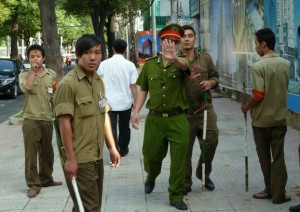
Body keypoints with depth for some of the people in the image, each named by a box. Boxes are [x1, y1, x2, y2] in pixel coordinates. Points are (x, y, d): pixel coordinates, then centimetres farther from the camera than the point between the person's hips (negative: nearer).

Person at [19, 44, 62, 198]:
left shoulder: (51, 74, 7)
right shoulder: (24, 74, -1)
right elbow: (26, 88, -21)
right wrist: (33, 71, -14)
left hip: (47, 119, 3)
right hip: (30, 119, -3)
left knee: (47, 151, 13)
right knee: (31, 152, -4)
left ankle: (46, 179, 27)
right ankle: (33, 184, 1)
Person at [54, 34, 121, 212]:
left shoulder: (99, 81, 9)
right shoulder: (68, 84, -15)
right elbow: (64, 123, -16)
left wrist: (112, 147, 13)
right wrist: (70, 158, -17)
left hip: (98, 157, 8)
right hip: (79, 159, -8)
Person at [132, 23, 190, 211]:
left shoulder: (180, 63, -6)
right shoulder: (150, 64, 3)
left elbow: (185, 64, -32)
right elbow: (143, 89, 11)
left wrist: (174, 58, -55)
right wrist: (136, 111, 0)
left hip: (178, 119, -2)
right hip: (154, 118, 2)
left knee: (179, 160, 2)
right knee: (151, 155, 13)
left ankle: (176, 196, 18)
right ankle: (151, 177, 46)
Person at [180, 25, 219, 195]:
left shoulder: (206, 58, 8)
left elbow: (215, 77, 17)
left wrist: (210, 82, -5)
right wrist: (186, 78, -22)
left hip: (205, 109, 3)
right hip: (184, 112, -2)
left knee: (211, 142, 1)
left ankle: (204, 173, 27)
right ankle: (185, 183, 18)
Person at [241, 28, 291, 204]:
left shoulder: (259, 66, -17)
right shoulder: (286, 64, 2)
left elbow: (258, 95, -19)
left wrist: (246, 107, -4)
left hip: (262, 118, -4)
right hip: (280, 117, 4)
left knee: (265, 157, 11)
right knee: (278, 157, 7)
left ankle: (270, 190, 21)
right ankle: (278, 194, 7)